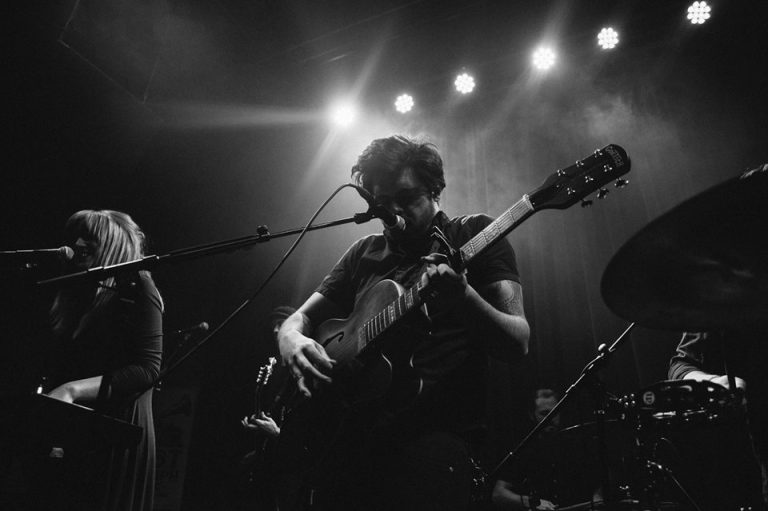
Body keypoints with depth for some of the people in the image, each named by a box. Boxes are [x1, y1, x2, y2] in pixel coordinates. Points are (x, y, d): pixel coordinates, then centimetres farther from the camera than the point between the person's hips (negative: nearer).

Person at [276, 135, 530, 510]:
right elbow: (301, 317, 19)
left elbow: (518, 344, -5)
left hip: (436, 426, -3)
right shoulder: (365, 252, 18)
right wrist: (292, 341, -6)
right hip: (346, 428, 4)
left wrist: (463, 296, -25)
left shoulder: (474, 235, 5)